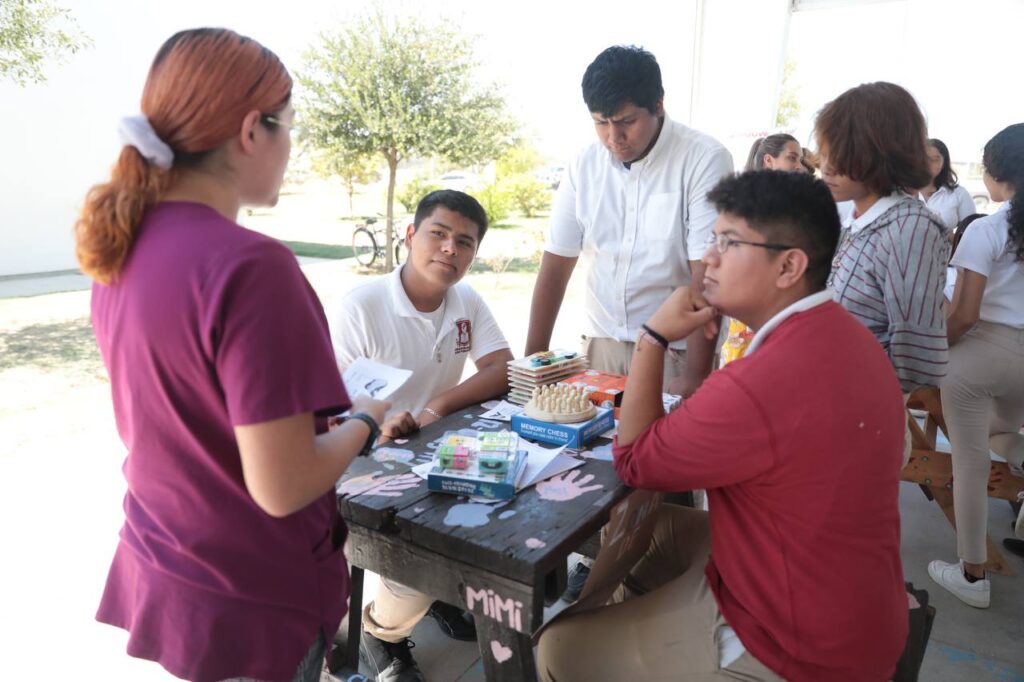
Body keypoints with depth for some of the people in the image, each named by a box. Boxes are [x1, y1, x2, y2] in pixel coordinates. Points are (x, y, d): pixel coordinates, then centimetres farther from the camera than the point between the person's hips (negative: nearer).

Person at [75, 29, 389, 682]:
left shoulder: (121, 245, -3)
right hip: (248, 603, -7)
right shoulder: (250, 265, -28)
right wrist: (364, 421, -9)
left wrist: (322, 400, 11)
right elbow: (282, 487, -26)